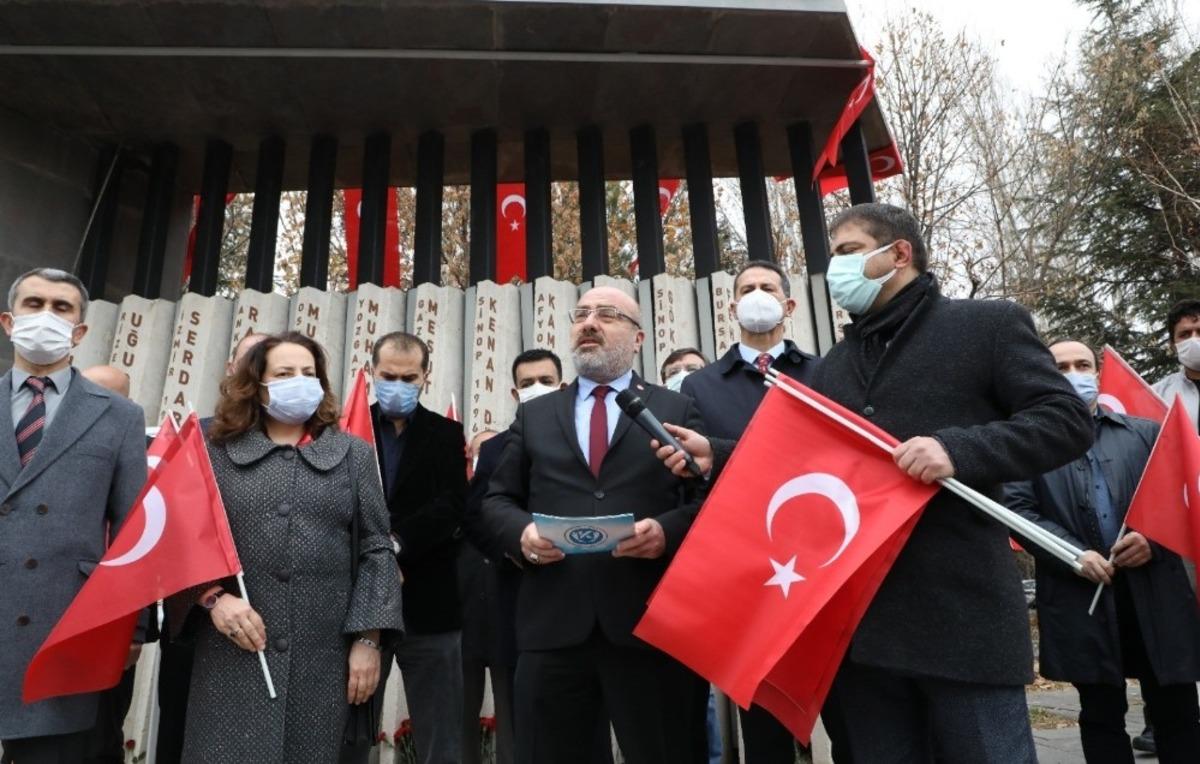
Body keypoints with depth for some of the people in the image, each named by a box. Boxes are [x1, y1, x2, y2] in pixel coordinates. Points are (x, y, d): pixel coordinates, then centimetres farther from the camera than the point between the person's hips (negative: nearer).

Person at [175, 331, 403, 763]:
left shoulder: (354, 454, 6)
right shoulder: (218, 453, 8)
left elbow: (376, 549, 3)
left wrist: (368, 639, -3)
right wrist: (212, 597, -12)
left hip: (322, 658, 0)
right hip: (233, 654, 0)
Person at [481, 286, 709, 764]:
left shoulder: (677, 410, 9)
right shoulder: (533, 415, 16)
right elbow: (496, 501, 14)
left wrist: (667, 530, -17)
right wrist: (522, 531, -7)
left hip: (651, 623, -1)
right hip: (552, 623, 2)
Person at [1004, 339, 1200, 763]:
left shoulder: (1146, 432, 14)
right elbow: (1016, 508, -4)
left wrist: (1154, 540, -8)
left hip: (1157, 592, 3)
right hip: (1083, 596, -2)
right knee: (1101, 717, 9)